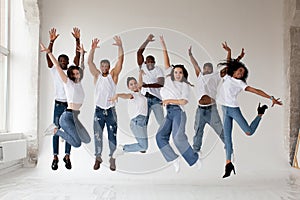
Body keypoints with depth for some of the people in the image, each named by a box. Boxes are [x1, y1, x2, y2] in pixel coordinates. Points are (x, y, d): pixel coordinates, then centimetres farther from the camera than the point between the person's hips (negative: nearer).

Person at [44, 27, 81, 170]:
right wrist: (51, 41, -19)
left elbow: (78, 55, -1)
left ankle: (67, 156, 13)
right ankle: (55, 157, 7)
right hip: (59, 104, -1)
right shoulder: (55, 71, 6)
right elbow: (48, 57, -7)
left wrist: (77, 40, -11)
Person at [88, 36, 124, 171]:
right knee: (97, 135, 8)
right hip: (99, 110, 1)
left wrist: (120, 46, -22)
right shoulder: (97, 76, 5)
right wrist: (93, 49, -20)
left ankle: (112, 159, 15)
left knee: (112, 136, 4)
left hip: (111, 111, -1)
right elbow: (89, 62, -6)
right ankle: (98, 157, 22)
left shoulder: (113, 75, 2)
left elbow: (120, 60, -9)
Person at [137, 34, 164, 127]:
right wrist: (147, 41, -7)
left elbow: (161, 83, -14)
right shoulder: (143, 67, 8)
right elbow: (139, 53, -1)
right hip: (144, 98, 2)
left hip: (156, 98, -2)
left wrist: (147, 85, -23)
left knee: (161, 122, -3)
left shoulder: (158, 70, 2)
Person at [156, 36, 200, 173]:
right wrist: (164, 48, 16)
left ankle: (194, 159, -10)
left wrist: (169, 100, -10)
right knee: (160, 136, -11)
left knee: (178, 137, -22)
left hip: (178, 111, -5)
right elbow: (167, 65, 18)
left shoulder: (184, 85, 6)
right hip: (169, 113, 6)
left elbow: (184, 101, -7)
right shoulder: (169, 80, 19)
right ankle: (174, 159, -6)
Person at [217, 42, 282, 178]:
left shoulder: (240, 83, 2)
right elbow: (229, 63, 27)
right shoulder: (227, 77, 10)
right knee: (227, 136, -1)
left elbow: (255, 91, -5)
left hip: (234, 109, -3)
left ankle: (261, 113, 23)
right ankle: (228, 163, 4)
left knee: (249, 132, -5)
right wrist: (229, 51, 24)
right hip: (225, 110, 3)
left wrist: (271, 98, -11)